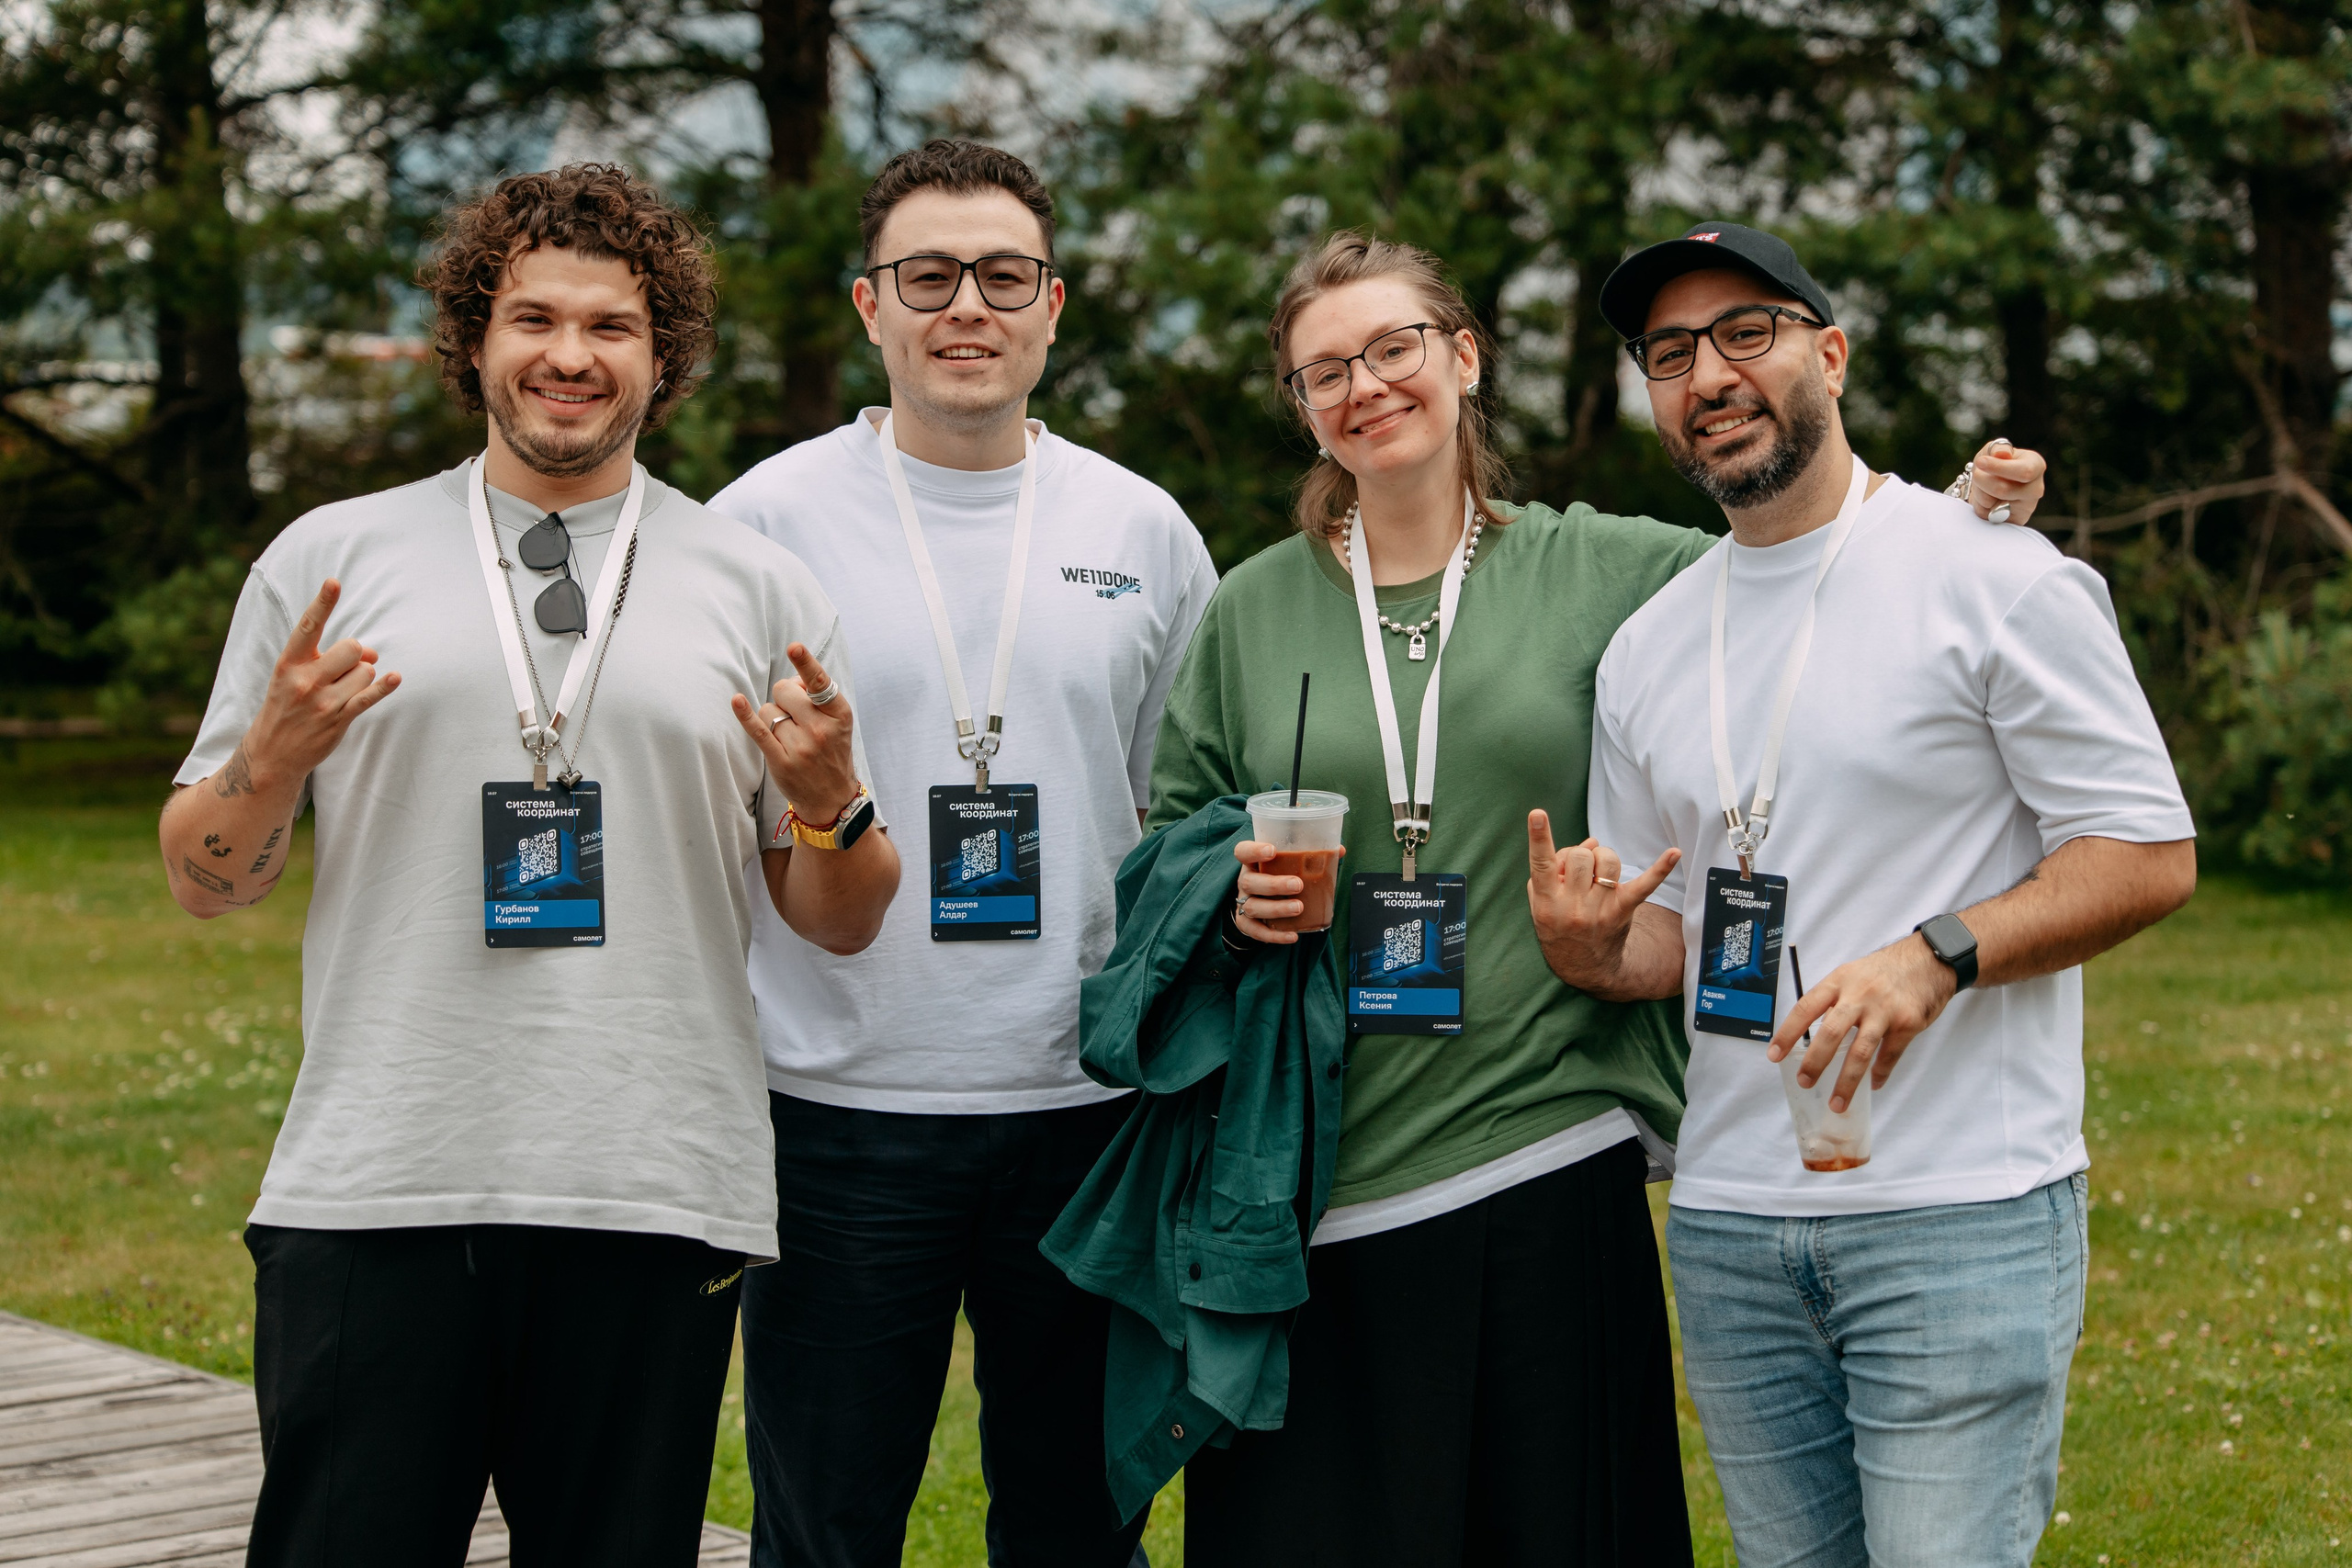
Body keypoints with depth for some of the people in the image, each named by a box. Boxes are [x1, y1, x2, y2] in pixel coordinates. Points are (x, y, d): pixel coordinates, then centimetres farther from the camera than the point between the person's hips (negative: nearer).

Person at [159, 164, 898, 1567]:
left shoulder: (760, 591, 10)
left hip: (656, 1198, 1)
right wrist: (274, 754, -9)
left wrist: (829, 805, -9)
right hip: (375, 1193, 0)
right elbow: (208, 884, 11)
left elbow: (839, 927, 12)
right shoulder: (326, 559, 9)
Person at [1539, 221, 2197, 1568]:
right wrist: (1592, 952, -4)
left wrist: (1934, 955, -21)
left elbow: (2149, 856, -7)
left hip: (1962, 1209, -5)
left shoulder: (1994, 575, -4)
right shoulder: (1648, 648, 14)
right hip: (1730, 1220, 6)